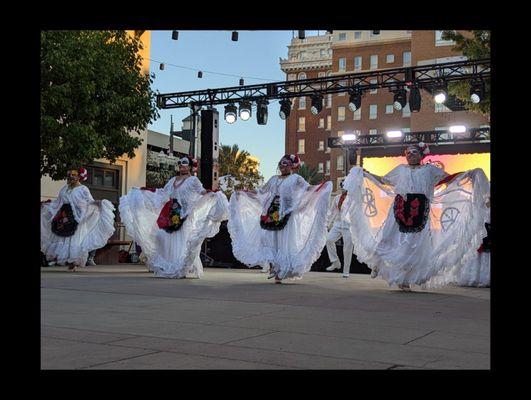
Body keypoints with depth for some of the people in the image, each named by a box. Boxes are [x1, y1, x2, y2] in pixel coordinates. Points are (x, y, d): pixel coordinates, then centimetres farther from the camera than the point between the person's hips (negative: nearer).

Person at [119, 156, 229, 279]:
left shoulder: (193, 180, 1)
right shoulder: (173, 180, 19)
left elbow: (201, 191, -14)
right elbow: (162, 192, 24)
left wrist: (209, 193, -36)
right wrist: (143, 190, 24)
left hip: (185, 216, -6)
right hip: (171, 215, 6)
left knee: (182, 242, -9)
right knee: (169, 240, 3)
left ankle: (184, 269, -4)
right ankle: (168, 269, 8)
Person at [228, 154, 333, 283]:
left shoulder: (295, 178, 5)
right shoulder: (274, 179, 20)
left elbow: (307, 188, -8)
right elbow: (261, 192, 26)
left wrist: (322, 186, -25)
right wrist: (243, 191, 25)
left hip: (286, 214, -5)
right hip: (271, 213, 5)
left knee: (283, 241, -5)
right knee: (268, 238, -4)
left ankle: (280, 273, 1)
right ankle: (272, 266, 7)